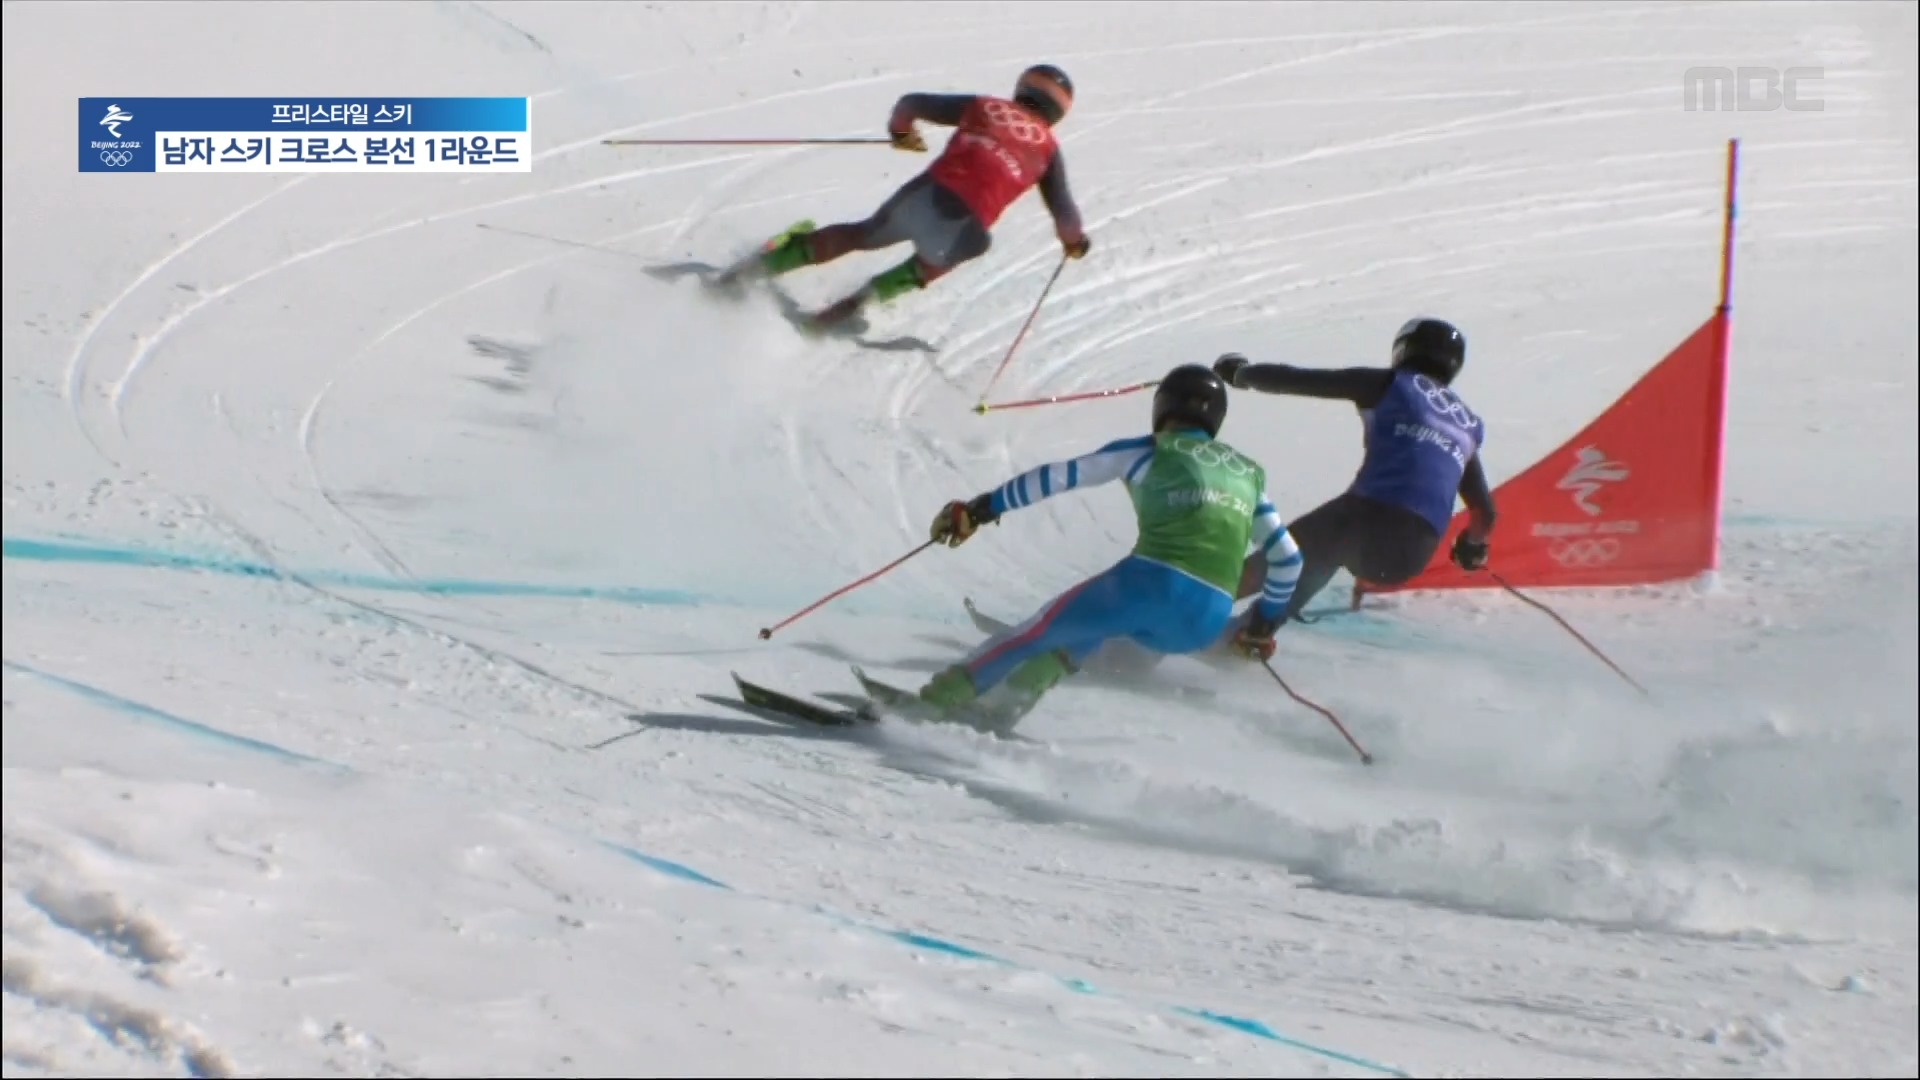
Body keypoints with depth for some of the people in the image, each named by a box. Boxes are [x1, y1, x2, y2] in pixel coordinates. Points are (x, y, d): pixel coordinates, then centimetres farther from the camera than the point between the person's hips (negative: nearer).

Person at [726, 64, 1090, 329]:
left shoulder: (982, 105, 17)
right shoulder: (1048, 148, 14)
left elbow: (911, 102, 19)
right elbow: (1063, 211, 12)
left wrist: (900, 131, 40)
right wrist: (1074, 241, 33)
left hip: (926, 194, 2)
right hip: (966, 228, -2)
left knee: (861, 235, 26)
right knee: (931, 265, 34)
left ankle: (763, 265, 27)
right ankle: (868, 296, 16)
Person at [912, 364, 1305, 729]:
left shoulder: (1149, 453, 13)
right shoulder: (1248, 474, 26)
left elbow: (1059, 477, 8)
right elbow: (1287, 557, 29)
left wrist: (982, 508, 11)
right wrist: (1263, 625, 41)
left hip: (1150, 585, -4)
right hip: (1205, 626, 4)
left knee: (1043, 629, 19)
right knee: (1090, 628, 31)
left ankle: (941, 695, 22)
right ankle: (1012, 697, 17)